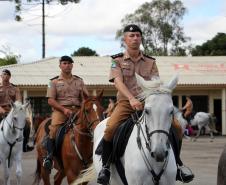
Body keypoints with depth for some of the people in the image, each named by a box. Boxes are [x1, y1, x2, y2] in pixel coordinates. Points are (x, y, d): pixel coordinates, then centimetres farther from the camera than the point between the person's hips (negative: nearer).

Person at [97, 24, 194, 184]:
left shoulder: (150, 62, 14)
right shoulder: (117, 61, 6)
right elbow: (118, 81, -10)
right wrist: (132, 98, -28)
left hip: (147, 103, 2)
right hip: (126, 102, -2)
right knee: (111, 128, -30)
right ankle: (105, 167, -11)